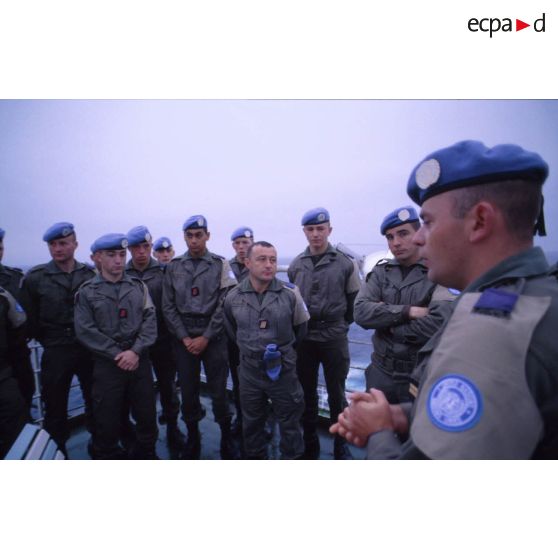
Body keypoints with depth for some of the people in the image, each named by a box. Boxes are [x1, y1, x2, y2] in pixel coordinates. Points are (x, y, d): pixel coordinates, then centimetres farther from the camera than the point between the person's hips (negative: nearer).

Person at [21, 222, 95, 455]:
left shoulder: (91, 274, -3)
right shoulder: (35, 277, -5)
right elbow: (30, 318, -1)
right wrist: (47, 341, 2)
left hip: (89, 349, 1)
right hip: (55, 353, -1)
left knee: (95, 401, 15)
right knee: (55, 407, 12)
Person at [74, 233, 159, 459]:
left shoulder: (139, 286, 5)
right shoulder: (87, 292, 0)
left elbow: (150, 320, -2)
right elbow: (85, 331, -7)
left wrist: (135, 351, -14)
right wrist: (117, 354, -13)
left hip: (139, 361, 2)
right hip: (107, 364, -2)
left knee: (147, 414, 12)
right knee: (107, 418, 7)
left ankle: (145, 454, 35)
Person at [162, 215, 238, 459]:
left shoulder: (221, 264, -2)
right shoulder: (173, 267, 5)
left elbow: (224, 305, -6)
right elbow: (168, 306, 3)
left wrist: (206, 337, -10)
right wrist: (184, 337, -5)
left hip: (213, 336, -2)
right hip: (183, 338, 2)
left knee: (219, 391, 4)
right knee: (188, 391, 10)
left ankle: (227, 440, 25)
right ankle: (193, 441, 30)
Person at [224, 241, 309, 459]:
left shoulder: (290, 294, -13)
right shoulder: (233, 298, -6)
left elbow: (300, 329, 4)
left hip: (283, 370, -2)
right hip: (249, 371, 2)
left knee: (289, 423, 13)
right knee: (251, 424, 20)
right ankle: (255, 456, 43)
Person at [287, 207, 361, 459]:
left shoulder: (346, 263, -5)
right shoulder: (295, 265, 4)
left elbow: (355, 300, 3)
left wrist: (342, 324, 5)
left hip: (334, 339, -2)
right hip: (303, 338, 3)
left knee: (336, 394, 10)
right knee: (306, 393, 14)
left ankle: (341, 445, 30)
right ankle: (310, 443, 32)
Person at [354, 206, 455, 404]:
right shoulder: (381, 271, 3)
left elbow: (440, 323, -25)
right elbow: (361, 312, -9)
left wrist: (387, 323, -13)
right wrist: (407, 311, -20)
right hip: (381, 371, 4)